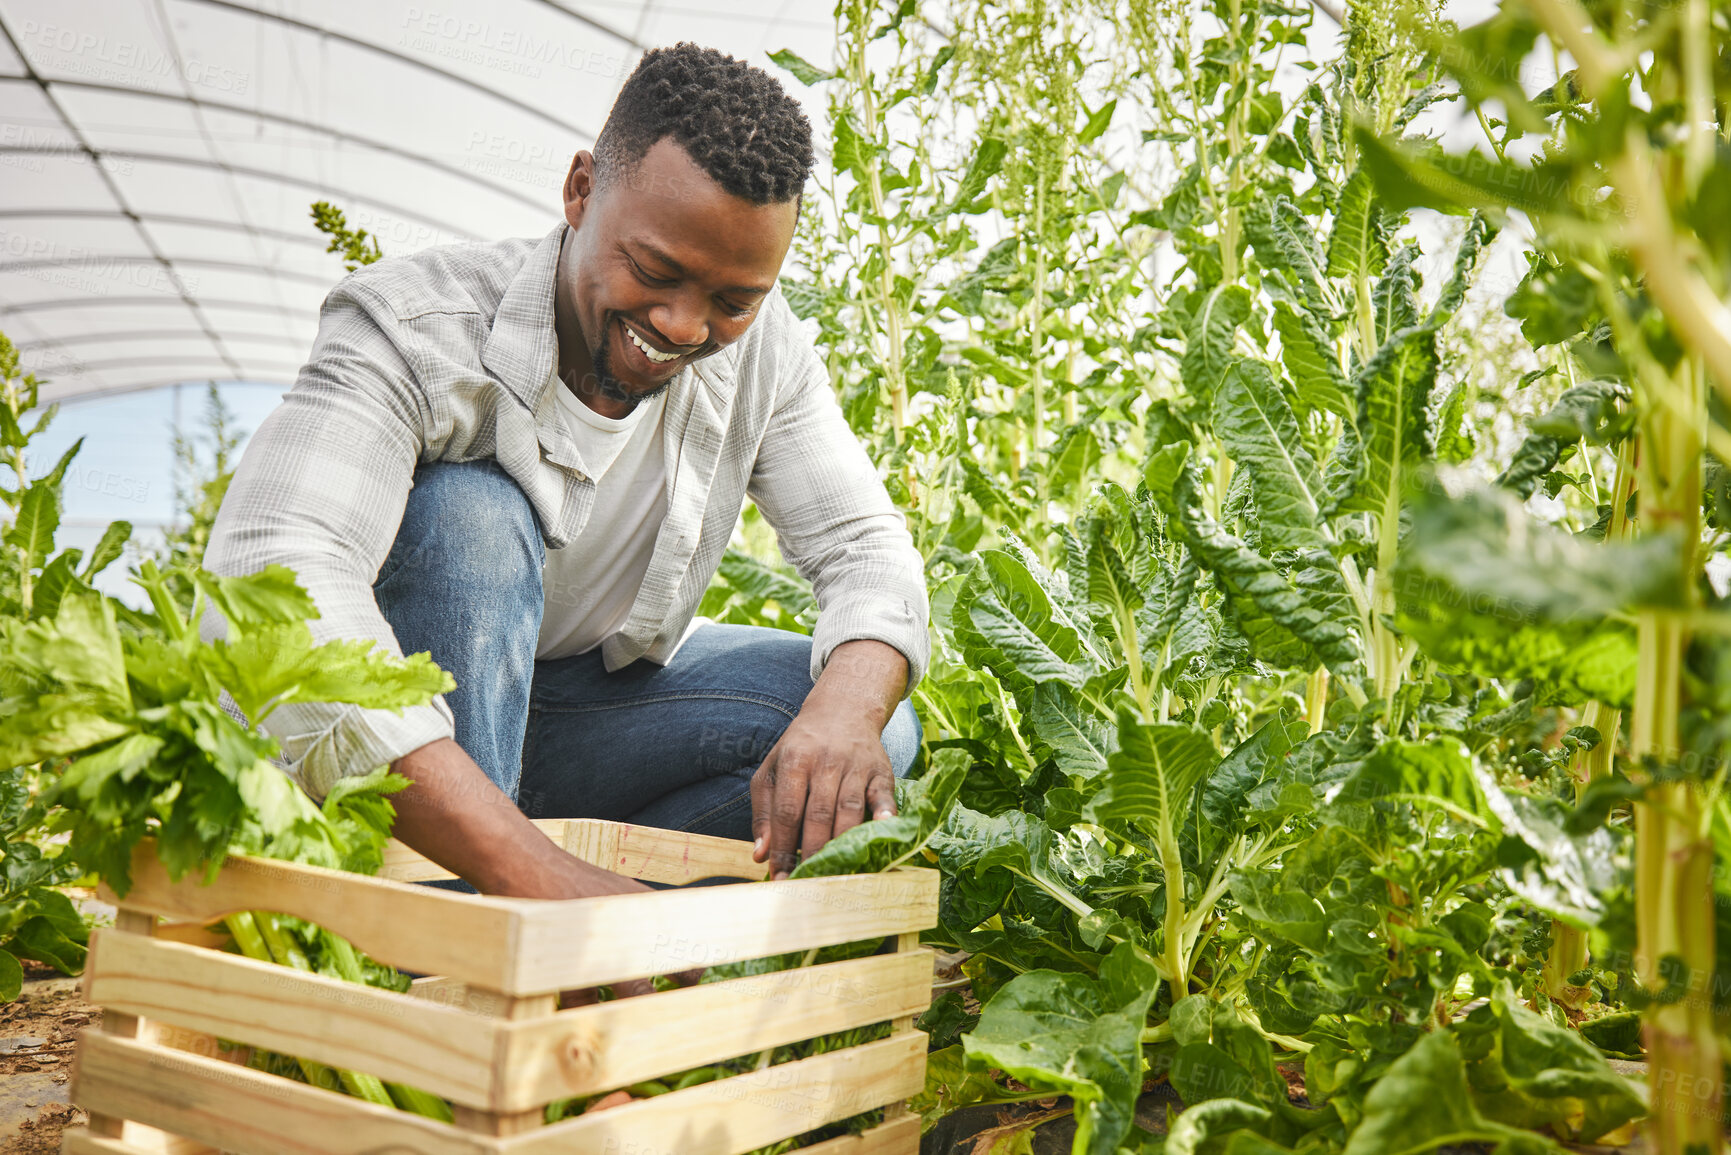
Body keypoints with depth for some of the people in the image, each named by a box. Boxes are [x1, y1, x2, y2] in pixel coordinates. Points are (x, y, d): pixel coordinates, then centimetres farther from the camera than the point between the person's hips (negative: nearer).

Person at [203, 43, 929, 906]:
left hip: (592, 697, 4)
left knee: (880, 727, -16)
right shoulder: (416, 329, -28)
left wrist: (844, 712, -36)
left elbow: (866, 547, -11)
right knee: (474, 514, -35)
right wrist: (524, 862, -54)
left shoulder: (758, 346, -11)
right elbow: (268, 585, -42)